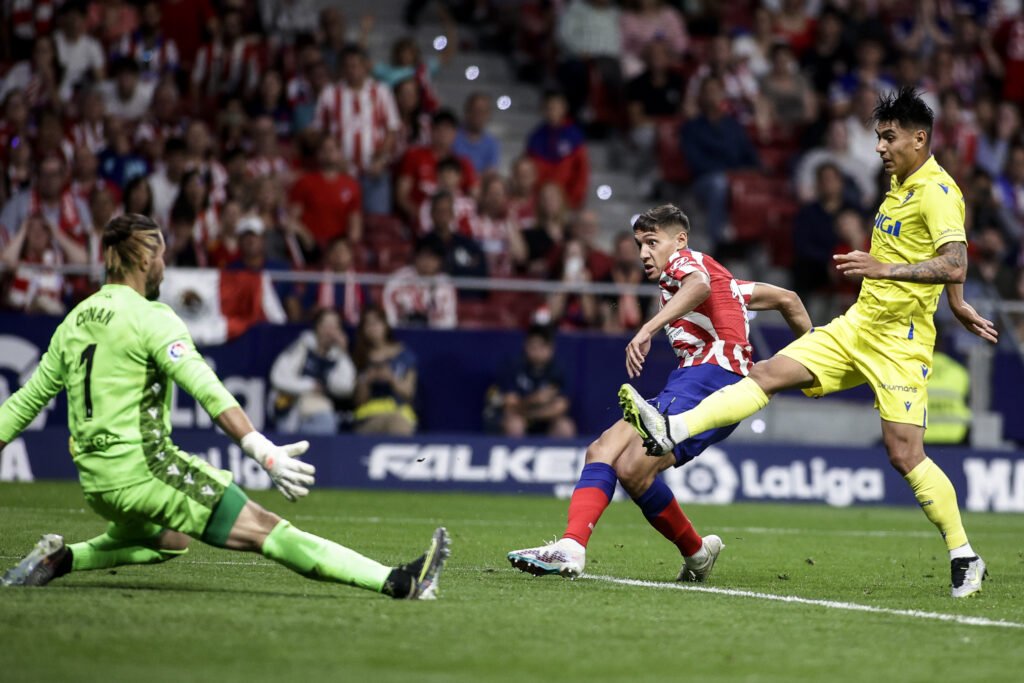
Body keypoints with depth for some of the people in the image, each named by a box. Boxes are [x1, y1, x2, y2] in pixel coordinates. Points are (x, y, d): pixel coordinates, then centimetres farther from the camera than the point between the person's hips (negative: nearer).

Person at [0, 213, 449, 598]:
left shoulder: (74, 320, 13)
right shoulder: (150, 319, -10)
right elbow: (205, 389, -21)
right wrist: (263, 452, -28)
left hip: (95, 483, 8)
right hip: (143, 468, -8)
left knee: (169, 540, 35)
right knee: (263, 529, -14)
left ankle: (59, 558, 20)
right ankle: (397, 583, -21)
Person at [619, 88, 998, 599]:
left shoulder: (937, 192, -14)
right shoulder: (900, 185, 14)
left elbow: (954, 265, -26)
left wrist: (885, 269, -34)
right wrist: (957, 307, 38)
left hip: (899, 341, -8)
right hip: (858, 324, 8)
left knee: (905, 454, -11)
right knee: (769, 372, -6)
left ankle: (965, 558, 0)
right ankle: (672, 431, -16)